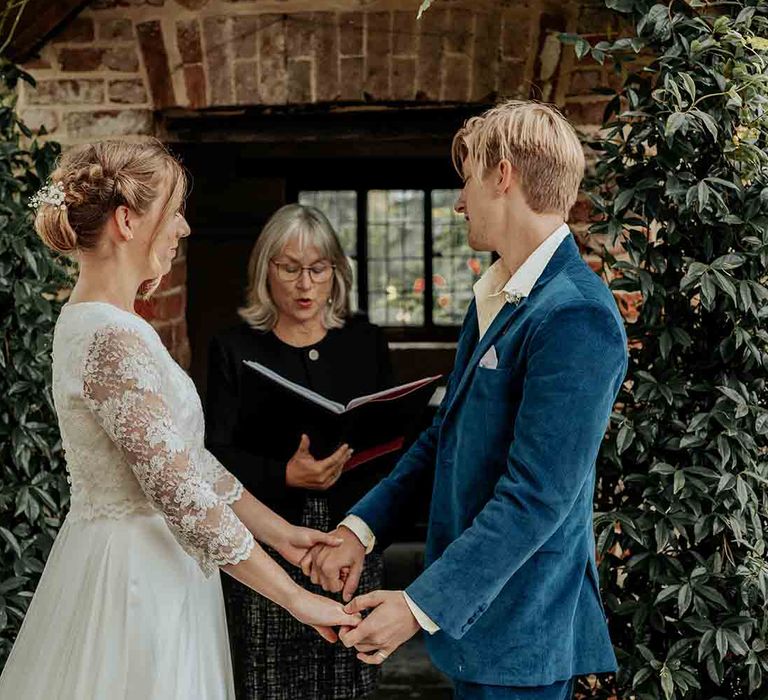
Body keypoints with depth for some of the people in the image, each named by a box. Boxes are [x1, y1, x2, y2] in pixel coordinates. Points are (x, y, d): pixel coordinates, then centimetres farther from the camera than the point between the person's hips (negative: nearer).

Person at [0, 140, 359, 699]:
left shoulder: (95, 322, 8)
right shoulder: (113, 341, -23)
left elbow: (186, 457, 11)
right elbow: (184, 496, -25)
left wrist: (279, 533, 9)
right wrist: (296, 598, -19)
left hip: (136, 563, 10)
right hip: (136, 575, -10)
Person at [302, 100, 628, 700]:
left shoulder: (576, 318, -21)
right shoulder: (495, 296, 11)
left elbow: (536, 496, -24)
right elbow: (446, 437, 14)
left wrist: (423, 605, -22)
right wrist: (361, 528, 4)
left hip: (519, 633, -8)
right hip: (474, 610, 9)